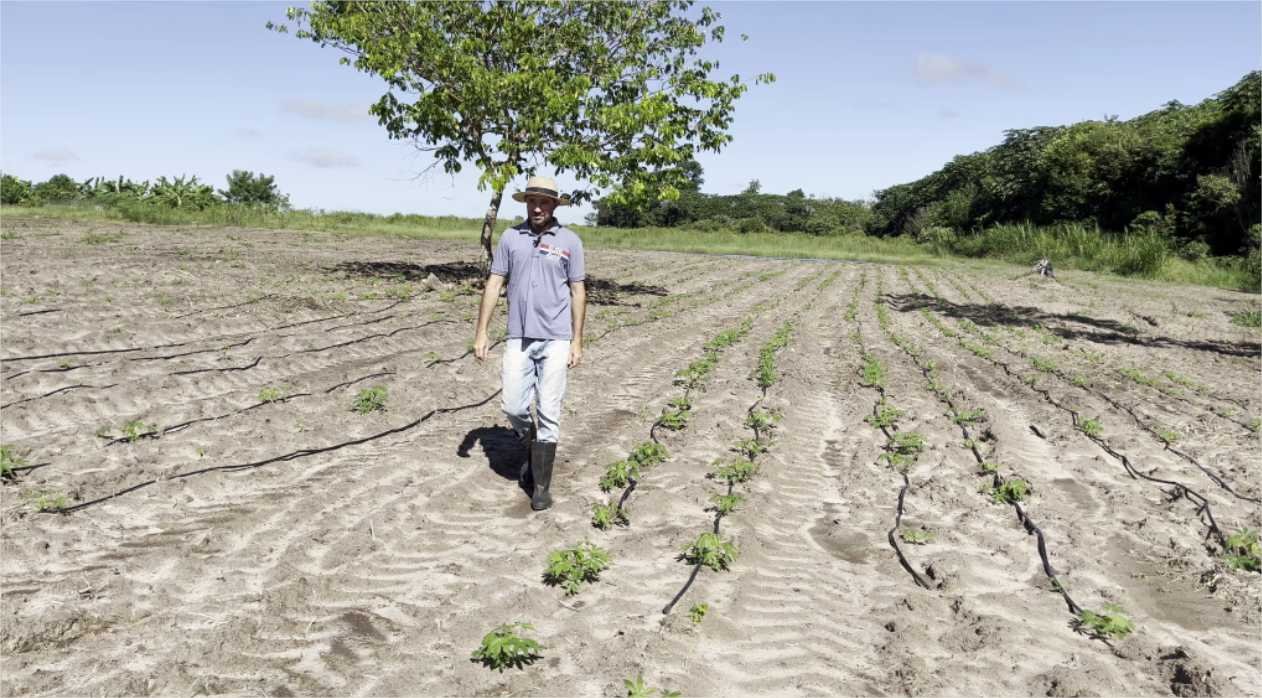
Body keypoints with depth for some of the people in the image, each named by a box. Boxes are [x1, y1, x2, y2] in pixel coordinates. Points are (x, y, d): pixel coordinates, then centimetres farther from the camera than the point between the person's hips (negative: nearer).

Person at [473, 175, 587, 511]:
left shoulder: (569, 241, 0)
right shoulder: (511, 237, 4)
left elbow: (578, 292, 2)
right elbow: (494, 284, 5)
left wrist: (577, 341, -2)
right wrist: (481, 332, 0)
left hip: (555, 339, -2)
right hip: (518, 338, 2)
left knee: (548, 413, -2)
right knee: (514, 407, 2)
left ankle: (541, 486, 8)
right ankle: (532, 450, 33)